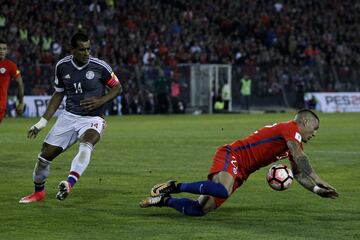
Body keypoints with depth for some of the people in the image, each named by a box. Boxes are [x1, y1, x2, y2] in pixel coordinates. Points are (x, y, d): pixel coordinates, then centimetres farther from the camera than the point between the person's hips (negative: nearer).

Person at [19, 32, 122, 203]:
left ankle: (69, 184, -52)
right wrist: (43, 121, 10)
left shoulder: (100, 67, -11)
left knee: (86, 145, -36)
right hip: (68, 117, 4)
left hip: (92, 118, -4)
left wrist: (100, 101, -15)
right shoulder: (62, 66, -2)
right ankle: (39, 192, 26)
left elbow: (117, 87, 3)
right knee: (46, 154, 1)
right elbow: (59, 94, 12)